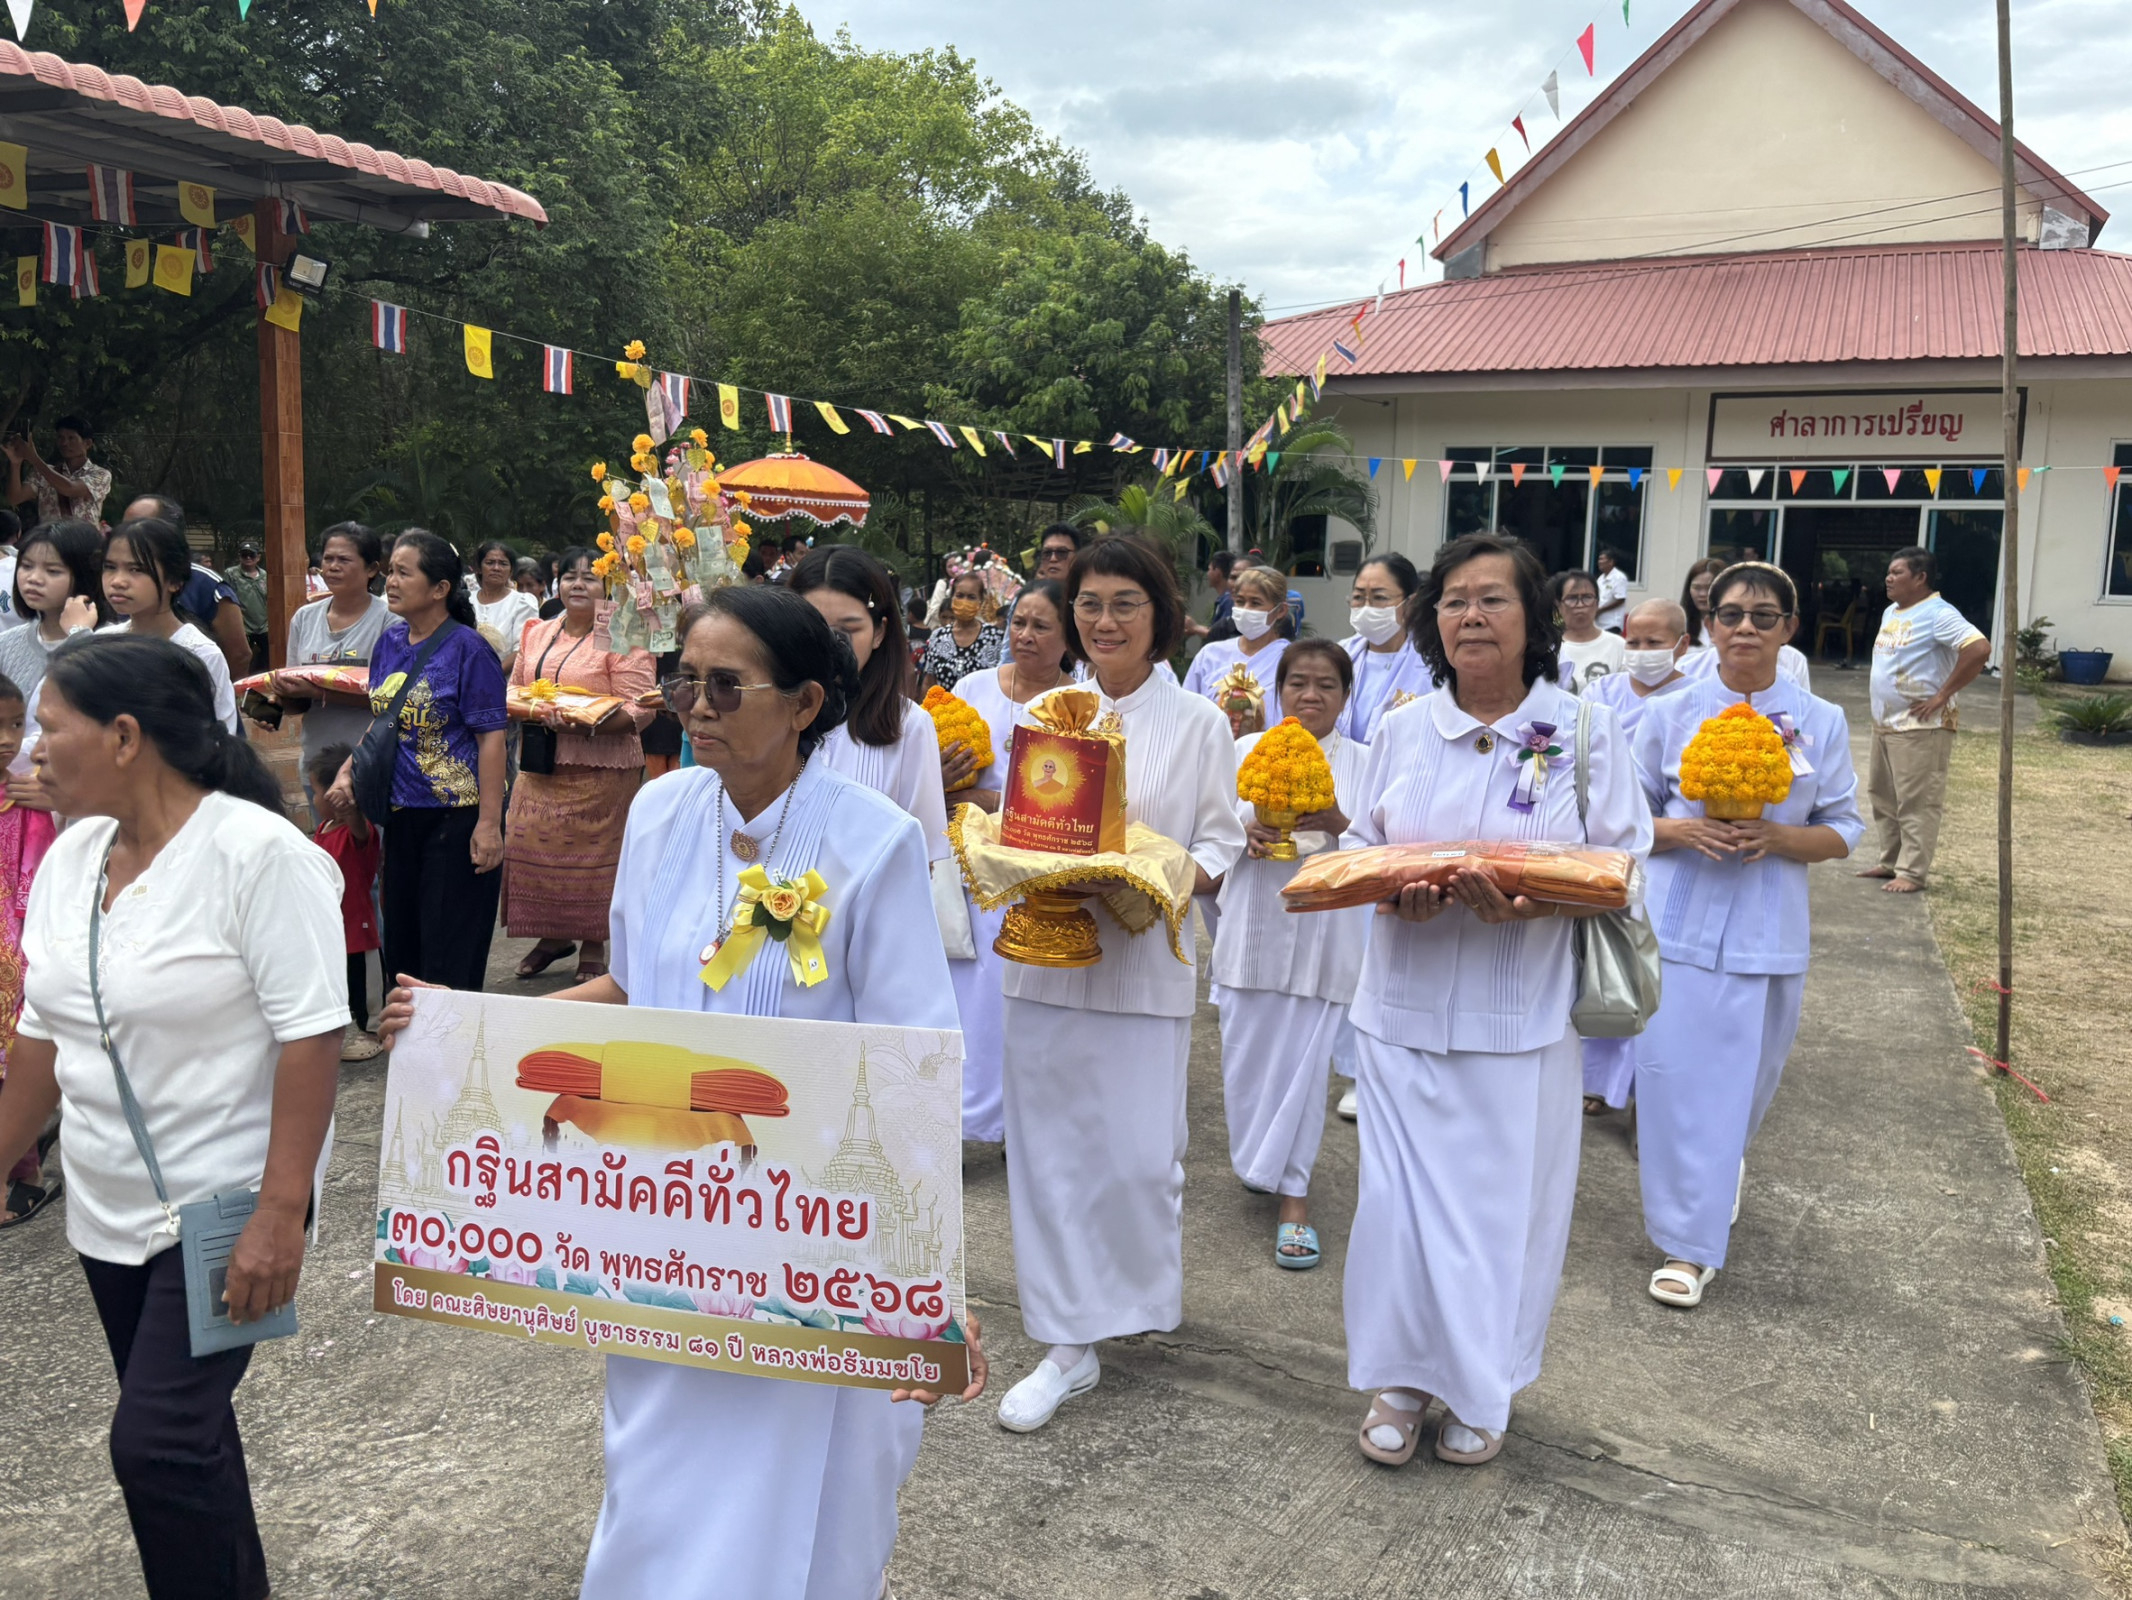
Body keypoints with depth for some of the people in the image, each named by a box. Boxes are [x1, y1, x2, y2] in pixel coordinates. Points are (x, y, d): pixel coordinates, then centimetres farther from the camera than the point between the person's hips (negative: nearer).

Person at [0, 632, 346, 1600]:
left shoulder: (258, 854, -18)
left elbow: (310, 1038, -22)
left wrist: (279, 1216, -24)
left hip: (225, 1207, -7)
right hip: (107, 1207, 7)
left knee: (157, 1443, -8)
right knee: (184, 1429, 19)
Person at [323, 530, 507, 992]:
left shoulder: (467, 649, -12)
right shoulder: (389, 643, 9)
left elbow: (491, 738, -15)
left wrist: (489, 823, -21)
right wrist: (348, 772, 5)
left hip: (457, 816, -7)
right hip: (401, 814, 7)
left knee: (450, 955, 0)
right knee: (401, 941, 15)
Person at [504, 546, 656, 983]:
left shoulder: (622, 639, -6)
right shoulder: (537, 634, 15)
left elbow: (639, 709, -13)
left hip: (599, 768, -6)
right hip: (539, 766, 6)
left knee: (591, 852, 0)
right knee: (532, 845, 6)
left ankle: (594, 945, 15)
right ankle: (552, 936, 23)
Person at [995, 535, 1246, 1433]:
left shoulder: (1199, 723, 1)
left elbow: (1220, 843, 1)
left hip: (1144, 962, -2)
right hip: (1044, 954, 3)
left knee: (1140, 1152, 0)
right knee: (1050, 1150, 4)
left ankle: (1144, 1291, 32)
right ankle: (1069, 1343, 19)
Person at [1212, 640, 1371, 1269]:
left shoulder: (1361, 762, 1)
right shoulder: (1246, 751, 6)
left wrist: (1335, 823, -20)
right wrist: (1246, 834, -13)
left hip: (1323, 931, -2)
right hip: (1252, 928, 2)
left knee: (1302, 1062, -1)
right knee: (1246, 1059, 8)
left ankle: (1293, 1197, 11)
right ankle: (1260, 1161, 34)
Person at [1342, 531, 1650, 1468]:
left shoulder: (1584, 731, -2)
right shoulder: (1402, 731, 6)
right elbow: (1358, 850, 10)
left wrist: (1530, 902, -22)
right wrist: (1396, 892, -13)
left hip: (1519, 1016, -2)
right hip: (1405, 1006, 2)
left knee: (1503, 1202, 8)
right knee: (1400, 1197, 5)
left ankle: (1483, 1390, 30)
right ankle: (1401, 1379, 26)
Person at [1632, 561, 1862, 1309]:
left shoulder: (1821, 723, 1)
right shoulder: (1670, 714, -1)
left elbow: (1842, 832, 4)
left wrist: (1778, 837, -16)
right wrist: (1683, 831, -16)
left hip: (1768, 931, 1)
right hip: (1680, 921, -1)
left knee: (1744, 1076, 10)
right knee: (1676, 1075, -2)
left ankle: (1722, 1163, 42)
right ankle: (1689, 1243, 13)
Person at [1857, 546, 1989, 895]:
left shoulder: (1938, 615, -15)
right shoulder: (1891, 612, 14)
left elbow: (1980, 648, -27)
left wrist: (1943, 695, -22)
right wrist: (1881, 711, 15)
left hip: (1920, 727, -10)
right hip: (1884, 722, 10)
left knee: (1916, 803, -5)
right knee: (1883, 797, 15)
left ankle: (1912, 872, -1)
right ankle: (1890, 861, 26)